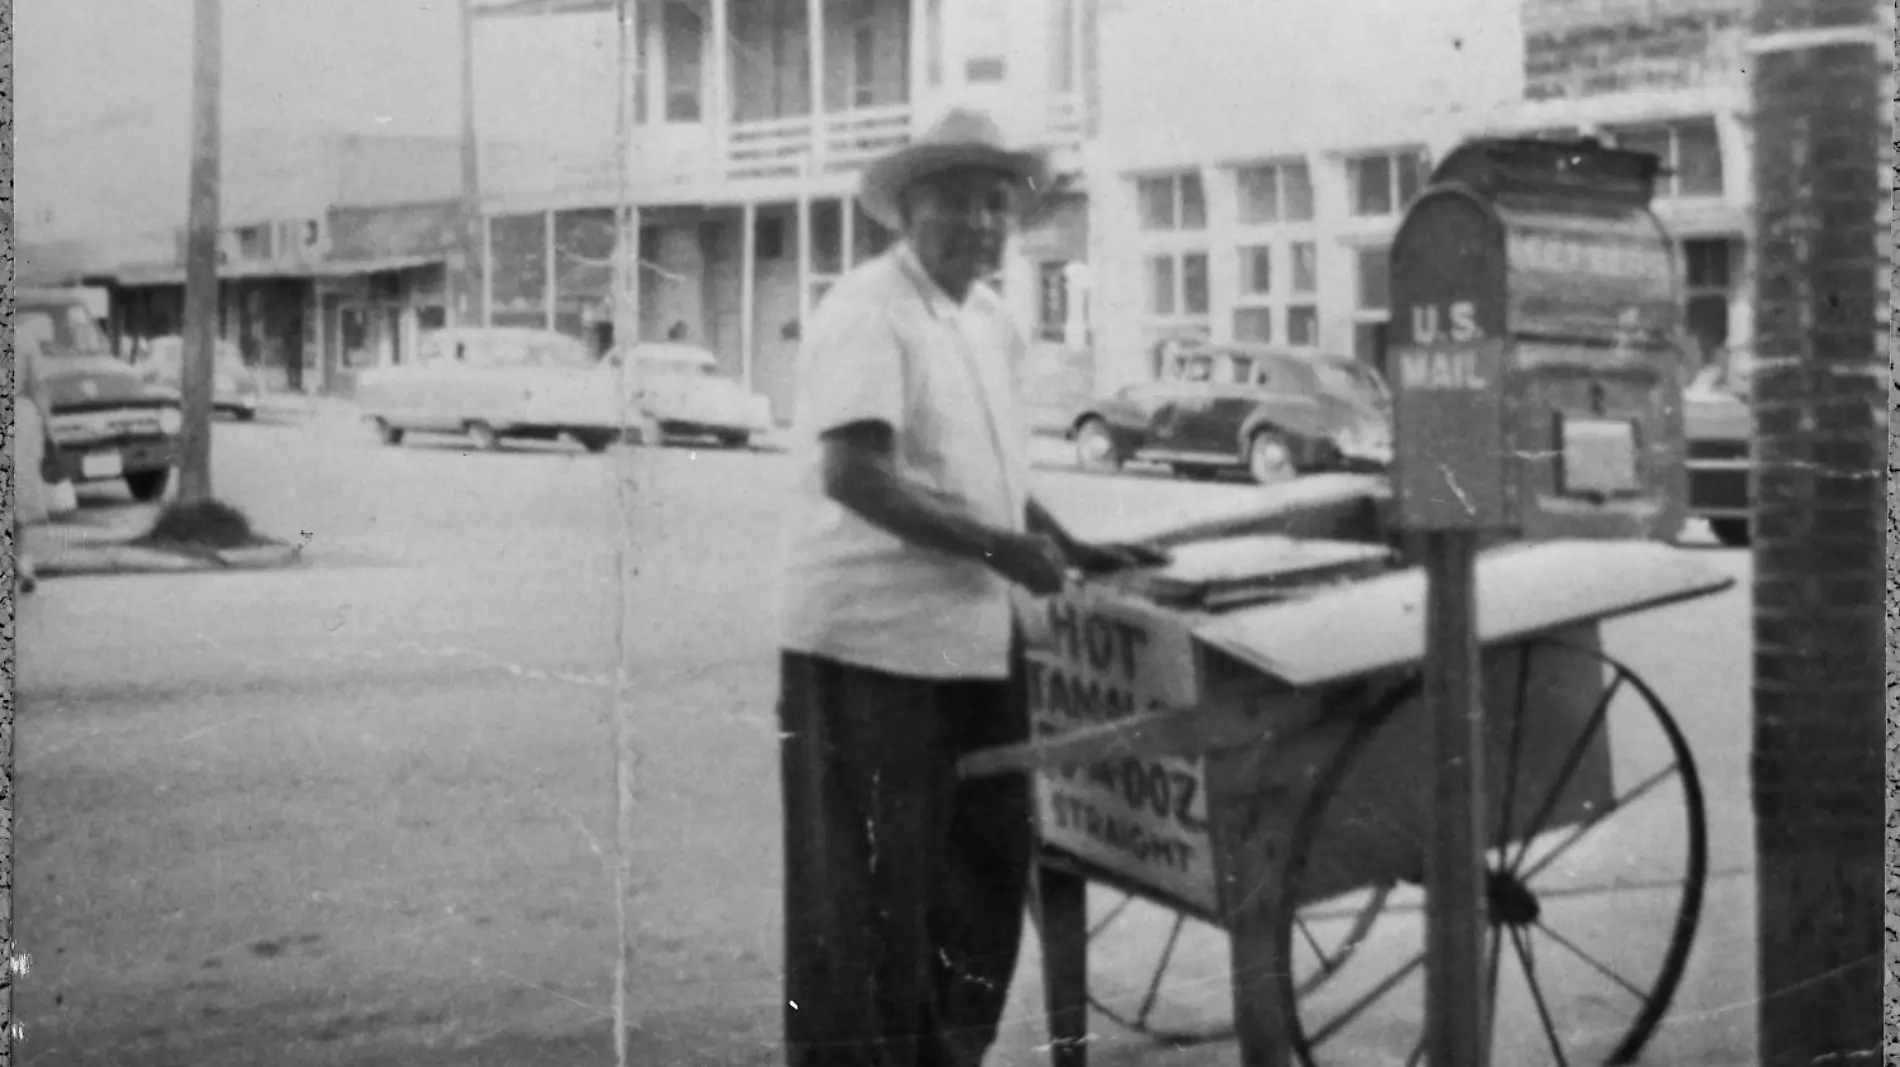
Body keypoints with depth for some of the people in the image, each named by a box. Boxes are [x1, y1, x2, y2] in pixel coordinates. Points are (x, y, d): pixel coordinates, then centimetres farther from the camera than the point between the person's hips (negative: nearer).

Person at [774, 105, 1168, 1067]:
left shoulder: (990, 324, 14)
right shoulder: (865, 313, -13)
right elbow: (854, 475, -23)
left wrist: (1074, 551, 14)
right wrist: (999, 548, -22)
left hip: (975, 643, 9)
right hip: (874, 644, -9)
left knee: (982, 872, 15)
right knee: (869, 887, 0)